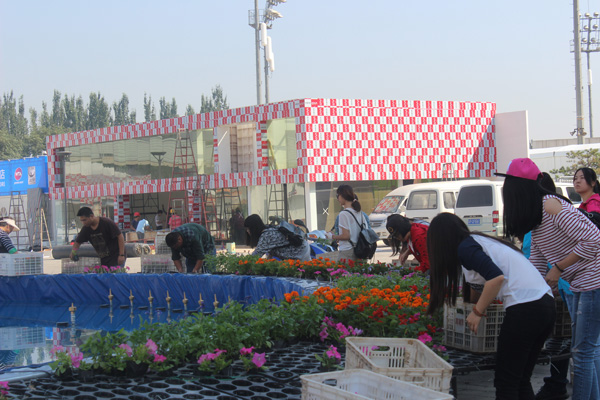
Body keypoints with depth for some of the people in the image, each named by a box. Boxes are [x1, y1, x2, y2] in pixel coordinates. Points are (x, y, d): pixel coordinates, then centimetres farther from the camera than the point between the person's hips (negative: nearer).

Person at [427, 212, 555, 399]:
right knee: (521, 381, 15)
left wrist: (477, 312, -5)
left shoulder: (465, 247, -3)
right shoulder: (481, 240, 24)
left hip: (524, 309, -9)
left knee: (505, 383, -2)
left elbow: (496, 277, -17)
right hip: (547, 305, 9)